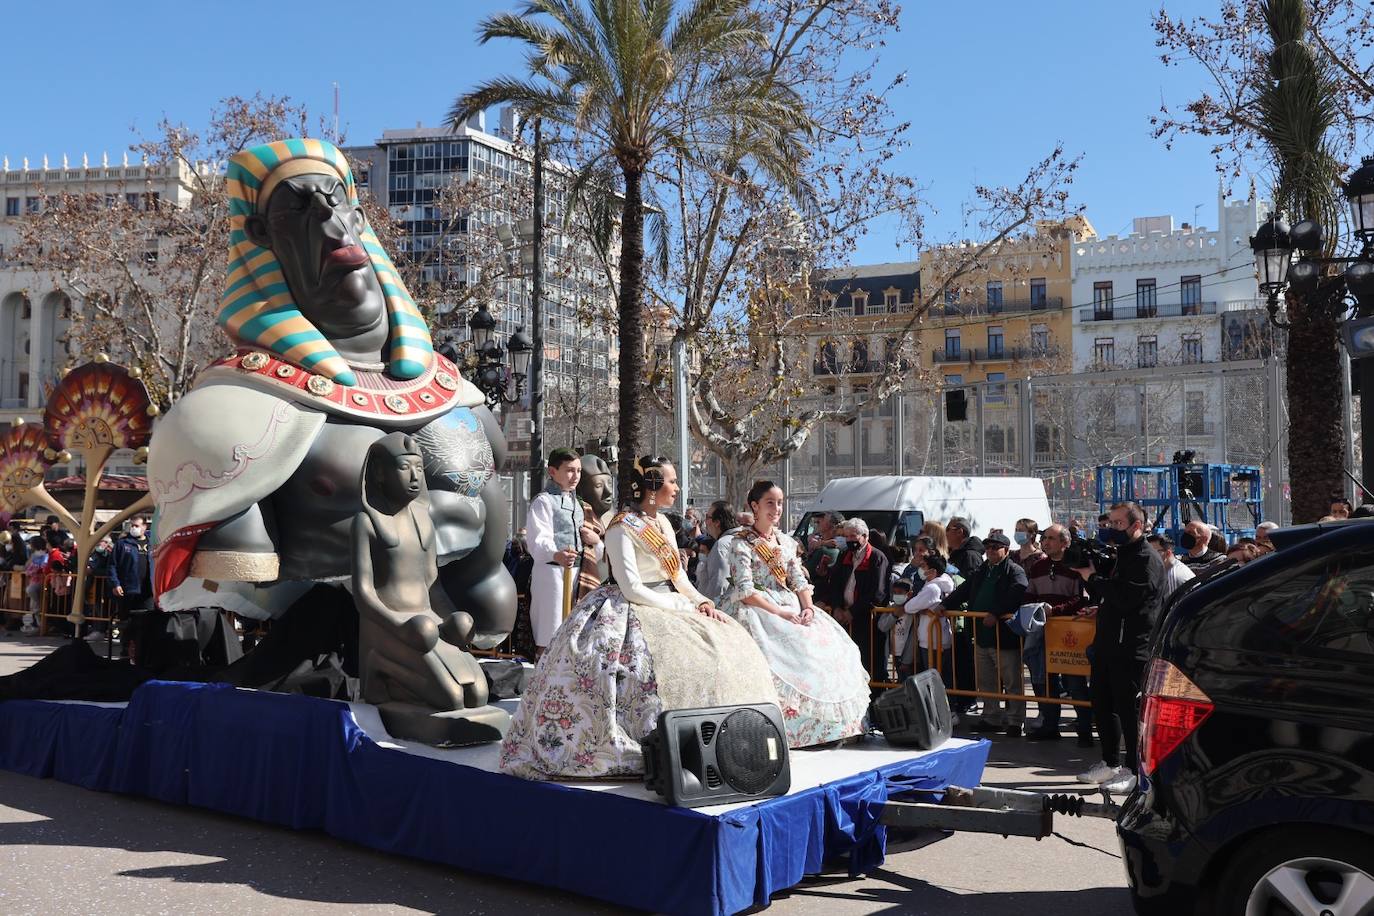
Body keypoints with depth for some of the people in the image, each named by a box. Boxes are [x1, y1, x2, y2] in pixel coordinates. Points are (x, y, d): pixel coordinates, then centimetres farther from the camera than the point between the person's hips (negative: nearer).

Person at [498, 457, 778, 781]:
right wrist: (685, 607, -15)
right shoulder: (622, 528, -11)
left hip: (670, 606, 8)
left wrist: (703, 602, -3)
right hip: (634, 612, -8)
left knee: (729, 646, -7)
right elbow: (632, 589, -17)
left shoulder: (662, 522, 14)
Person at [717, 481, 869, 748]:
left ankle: (829, 727, -6)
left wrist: (808, 608, -6)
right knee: (793, 649, -29)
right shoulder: (742, 543, -4)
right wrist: (780, 613, -19)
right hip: (756, 609, -6)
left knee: (830, 644, -11)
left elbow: (800, 581, 13)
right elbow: (745, 590, -13)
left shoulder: (785, 542, 17)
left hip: (790, 607, 6)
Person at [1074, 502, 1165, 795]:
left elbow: (1126, 598, -24)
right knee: (1102, 704, 14)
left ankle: (1134, 771, 5)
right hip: (1107, 644, 10)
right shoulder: (1121, 556, 19)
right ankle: (1110, 763, 25)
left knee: (1128, 708, -4)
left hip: (1131, 647, -9)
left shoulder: (1147, 559, -12)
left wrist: (1094, 577, -14)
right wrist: (1089, 575, 7)